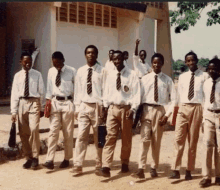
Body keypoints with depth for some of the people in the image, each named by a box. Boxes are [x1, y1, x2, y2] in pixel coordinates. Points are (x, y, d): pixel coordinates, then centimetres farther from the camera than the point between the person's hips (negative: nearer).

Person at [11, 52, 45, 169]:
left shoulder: (37, 75, 3)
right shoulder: (17, 76, 7)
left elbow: (42, 92, 5)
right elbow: (14, 94, 5)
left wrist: (42, 108, 4)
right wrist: (14, 111, -1)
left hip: (34, 103, -2)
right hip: (22, 103, 3)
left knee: (34, 129, -15)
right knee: (23, 132, 5)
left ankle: (35, 157, -2)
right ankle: (28, 158, 17)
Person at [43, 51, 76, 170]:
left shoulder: (71, 71, -6)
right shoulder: (51, 71, 5)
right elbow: (49, 88, 9)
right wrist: (48, 101, 1)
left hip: (67, 103, -2)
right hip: (54, 102, 2)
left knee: (68, 133, 6)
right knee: (53, 131, -3)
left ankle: (67, 159, 17)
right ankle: (50, 160, -3)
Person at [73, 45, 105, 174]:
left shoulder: (102, 71, -3)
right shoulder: (80, 71, 7)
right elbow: (77, 90, 9)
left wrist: (103, 107, -6)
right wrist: (77, 107, 6)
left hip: (97, 106, -2)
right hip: (83, 106, 2)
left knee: (99, 137, 8)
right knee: (81, 136, -1)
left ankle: (99, 165, 21)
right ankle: (78, 165, 5)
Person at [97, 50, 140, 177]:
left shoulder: (132, 75, -5)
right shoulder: (110, 75, 7)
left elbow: (136, 93, -7)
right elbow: (107, 92, 13)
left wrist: (133, 108, -14)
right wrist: (106, 106, 4)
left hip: (126, 108, -2)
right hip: (112, 108, 2)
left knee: (126, 138, 11)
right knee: (110, 137, -5)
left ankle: (125, 164, 29)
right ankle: (106, 168, -9)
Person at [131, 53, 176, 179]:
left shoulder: (167, 80, 2)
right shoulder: (145, 79, 4)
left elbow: (173, 99, 2)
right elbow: (140, 96, 2)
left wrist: (167, 114, -6)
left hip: (160, 110, 0)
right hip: (146, 110, 0)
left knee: (156, 141, 7)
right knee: (145, 139, -8)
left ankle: (154, 168, 20)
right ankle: (141, 169, -10)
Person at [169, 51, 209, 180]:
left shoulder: (204, 76, 1)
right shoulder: (182, 77, 13)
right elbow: (179, 94, 13)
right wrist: (179, 108, 7)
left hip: (197, 108, -3)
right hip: (183, 108, 3)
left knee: (193, 141, 5)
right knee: (179, 139, -5)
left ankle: (189, 171, 14)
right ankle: (176, 170, -3)